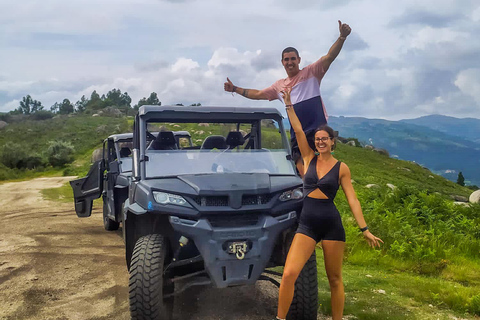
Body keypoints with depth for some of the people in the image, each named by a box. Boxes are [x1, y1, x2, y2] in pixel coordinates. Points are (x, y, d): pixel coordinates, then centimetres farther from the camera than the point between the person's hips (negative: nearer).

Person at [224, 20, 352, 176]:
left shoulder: (311, 73, 3)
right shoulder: (279, 85, 18)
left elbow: (329, 56, -10)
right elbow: (257, 94, 29)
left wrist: (342, 36, -25)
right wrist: (234, 89, 29)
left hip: (318, 130, -5)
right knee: (304, 174, 3)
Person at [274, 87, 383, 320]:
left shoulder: (341, 168, 1)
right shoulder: (309, 158, 6)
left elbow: (352, 199, -1)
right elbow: (298, 130, 0)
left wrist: (365, 229, -6)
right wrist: (288, 104, -3)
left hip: (332, 225, -1)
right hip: (307, 224, 1)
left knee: (335, 279, 8)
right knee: (289, 274, -11)